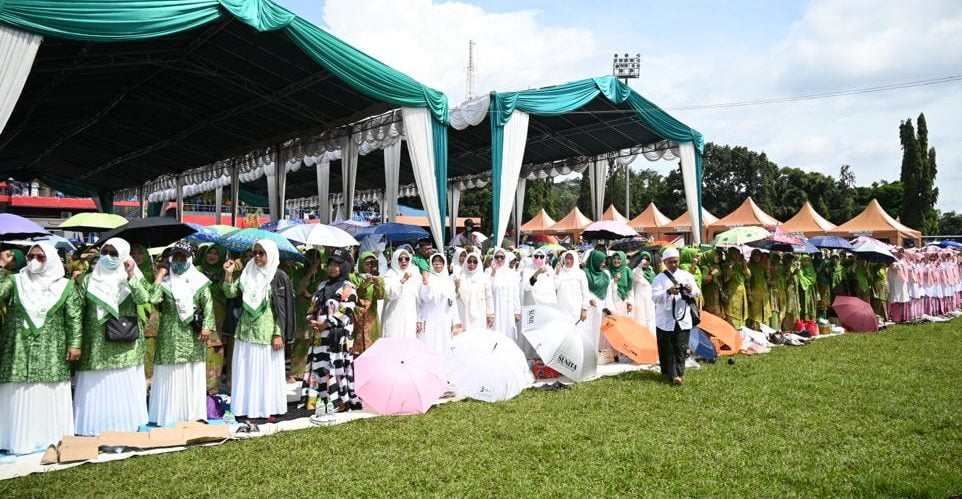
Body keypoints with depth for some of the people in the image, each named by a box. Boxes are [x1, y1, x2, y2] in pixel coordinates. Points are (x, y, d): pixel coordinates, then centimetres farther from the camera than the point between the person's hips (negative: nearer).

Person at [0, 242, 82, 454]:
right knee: (19, 396, 1)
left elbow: (75, 317, 1)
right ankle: (20, 439, 10)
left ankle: (51, 437, 14)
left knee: (49, 396, 3)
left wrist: (74, 344, -5)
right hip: (19, 351, 1)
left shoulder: (65, 286, 3)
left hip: (50, 353, -1)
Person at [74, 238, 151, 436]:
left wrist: (131, 275, -21)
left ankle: (125, 427, 12)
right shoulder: (89, 279, 8)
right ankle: (95, 429, 13)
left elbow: (143, 299, -14)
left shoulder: (132, 279, 4)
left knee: (123, 387, 3)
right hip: (96, 345, 1)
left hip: (124, 345, -1)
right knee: (95, 389, 3)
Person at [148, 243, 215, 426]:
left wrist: (206, 326, -10)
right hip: (170, 335, 0)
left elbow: (208, 304, 0)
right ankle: (169, 413, 9)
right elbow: (153, 299, -13)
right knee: (169, 375, 1)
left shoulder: (199, 280, 5)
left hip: (193, 335, 0)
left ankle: (193, 412, 12)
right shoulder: (165, 281, 4)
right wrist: (159, 276, -6)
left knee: (193, 374, 5)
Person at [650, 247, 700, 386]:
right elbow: (654, 297, -13)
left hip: (683, 318, 2)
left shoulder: (686, 275, 7)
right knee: (667, 348, 3)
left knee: (681, 348, 0)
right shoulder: (659, 278, -2)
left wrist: (691, 290, -19)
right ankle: (669, 373, 14)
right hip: (665, 319, -2)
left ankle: (678, 373, 4)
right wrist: (668, 292, -30)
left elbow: (697, 292, 5)